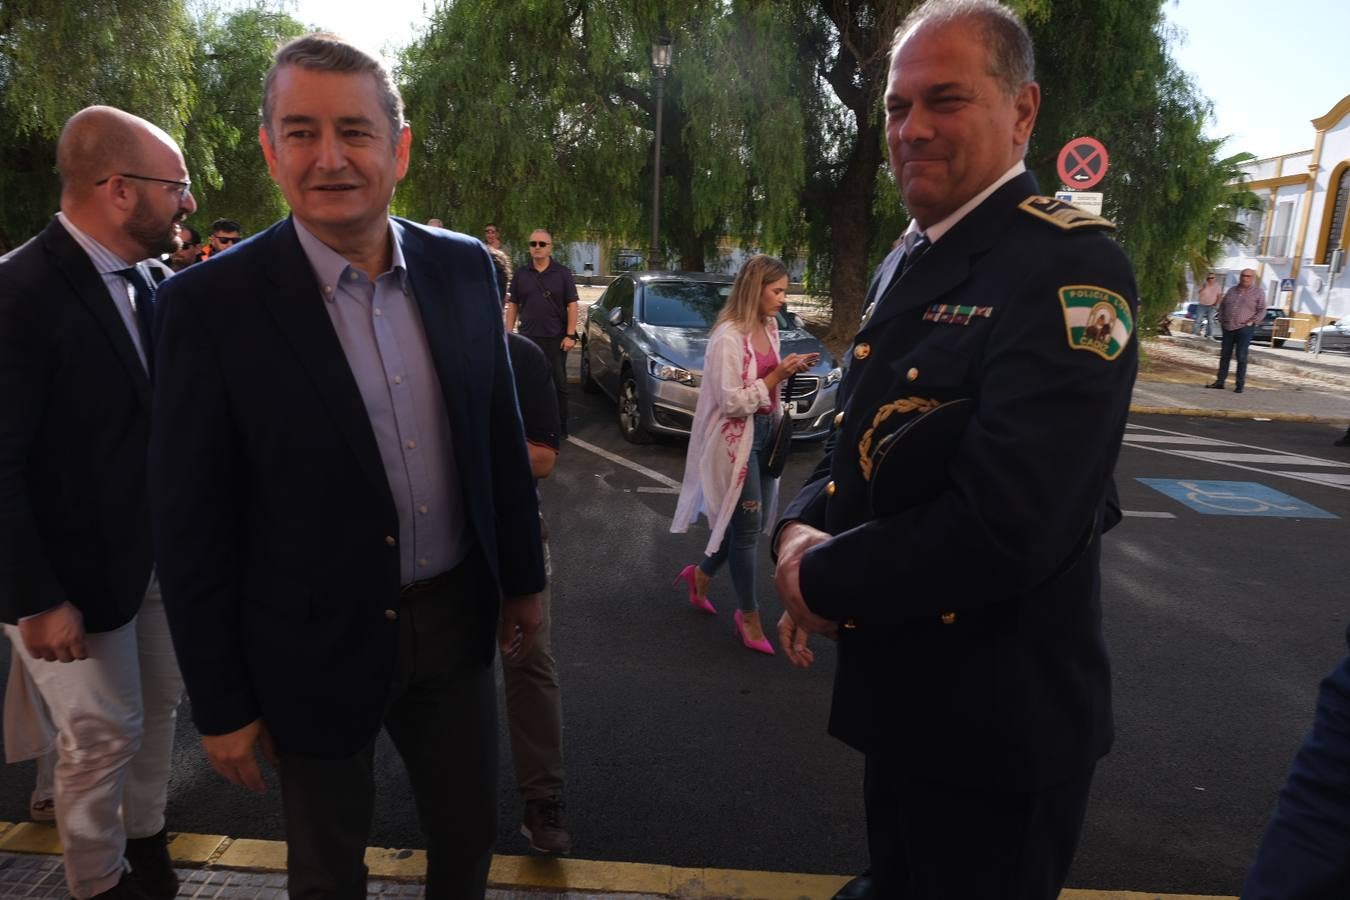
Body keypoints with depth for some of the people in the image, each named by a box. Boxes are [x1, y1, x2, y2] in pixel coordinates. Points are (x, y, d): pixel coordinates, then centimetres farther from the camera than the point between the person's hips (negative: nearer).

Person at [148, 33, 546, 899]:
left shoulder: (463, 266, -4)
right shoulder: (214, 302, -15)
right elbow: (191, 522, -11)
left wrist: (523, 576, 9)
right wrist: (221, 703, -6)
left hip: (456, 620, 3)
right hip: (314, 650, -3)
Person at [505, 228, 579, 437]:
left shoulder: (562, 272, 1)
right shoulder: (521, 273, 7)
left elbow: (572, 305, -2)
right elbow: (512, 305, 10)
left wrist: (570, 335, -9)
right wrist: (508, 333, 2)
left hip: (556, 339, -2)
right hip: (528, 338, 2)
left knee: (558, 383, 5)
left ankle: (560, 427, 14)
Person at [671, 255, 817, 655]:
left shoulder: (769, 326, 7)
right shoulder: (728, 336, -19)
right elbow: (731, 402, -22)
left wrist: (789, 370, 1)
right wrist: (777, 376, -19)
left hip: (765, 431, 9)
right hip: (737, 439, -9)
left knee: (752, 522, 15)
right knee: (747, 525, 1)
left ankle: (701, 573, 38)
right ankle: (748, 614, 18)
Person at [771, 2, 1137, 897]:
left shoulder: (1068, 266, -21)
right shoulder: (907, 262, 8)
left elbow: (1005, 530, -31)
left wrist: (825, 582, -18)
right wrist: (801, 533, -9)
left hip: (994, 724, -7)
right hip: (899, 691, 8)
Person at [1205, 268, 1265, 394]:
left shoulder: (1258, 292, 1)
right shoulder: (1232, 290, 13)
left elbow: (1262, 311, -1)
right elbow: (1222, 305, 20)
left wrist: (1251, 322, -12)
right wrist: (1221, 319, 9)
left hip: (1244, 329, -4)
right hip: (1228, 328, 4)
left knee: (1241, 357, -4)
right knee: (1225, 355, 7)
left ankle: (1240, 385, 1)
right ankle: (1220, 381, 13)